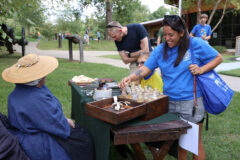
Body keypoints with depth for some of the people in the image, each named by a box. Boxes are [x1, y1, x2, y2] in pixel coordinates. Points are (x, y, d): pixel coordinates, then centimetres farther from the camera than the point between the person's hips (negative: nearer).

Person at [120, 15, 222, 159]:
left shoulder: (196, 44, -7)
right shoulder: (160, 50, 2)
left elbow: (218, 58, 2)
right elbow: (146, 69, -5)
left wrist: (201, 69, -15)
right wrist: (131, 77, -24)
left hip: (191, 102, -3)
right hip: (169, 102, 3)